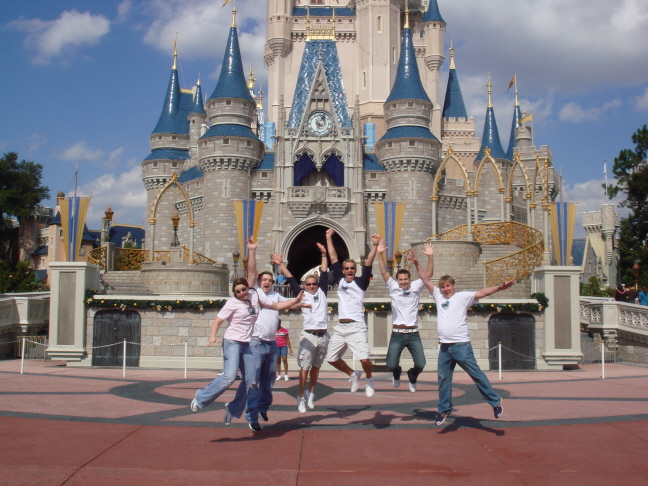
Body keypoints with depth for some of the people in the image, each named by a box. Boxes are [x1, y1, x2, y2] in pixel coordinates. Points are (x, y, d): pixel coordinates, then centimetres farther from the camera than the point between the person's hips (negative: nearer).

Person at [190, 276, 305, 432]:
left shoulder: (256, 297, 7)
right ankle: (200, 398, -5)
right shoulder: (232, 303, -7)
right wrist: (212, 337, -27)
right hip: (232, 342, -5)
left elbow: (277, 306, 14)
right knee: (230, 377, -23)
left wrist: (295, 301, 6)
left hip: (247, 345, 5)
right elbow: (218, 321, -10)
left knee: (251, 382, 4)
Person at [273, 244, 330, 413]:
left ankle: (310, 393, 26)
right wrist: (282, 265, 0)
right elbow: (291, 280, 4)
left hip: (323, 336, 3)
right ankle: (301, 397, 4)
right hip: (309, 335, -3)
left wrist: (324, 254, 9)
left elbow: (324, 274, 11)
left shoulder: (322, 293, 11)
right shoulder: (302, 295, 6)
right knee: (305, 368, -4)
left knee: (316, 367, 11)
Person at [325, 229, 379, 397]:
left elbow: (368, 264, -6)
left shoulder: (360, 282, 4)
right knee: (331, 358, 8)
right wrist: (329, 238, 16)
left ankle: (369, 378, 15)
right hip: (340, 328, 5)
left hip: (356, 327, -5)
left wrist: (375, 245, -15)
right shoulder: (340, 280, 13)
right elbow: (333, 258, 15)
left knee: (364, 359, -17)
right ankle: (353, 374, 32)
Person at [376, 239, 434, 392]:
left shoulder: (416, 287, 4)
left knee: (420, 364, -7)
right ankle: (397, 374, 34)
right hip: (397, 334, 0)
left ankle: (412, 377, 29)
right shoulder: (393, 287, 2)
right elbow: (384, 272, -6)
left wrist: (430, 257, -16)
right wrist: (380, 254, -17)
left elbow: (428, 274, -4)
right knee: (391, 365, -5)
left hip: (413, 334, 1)